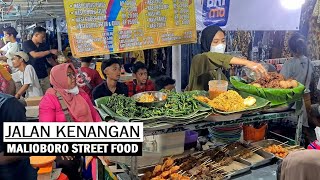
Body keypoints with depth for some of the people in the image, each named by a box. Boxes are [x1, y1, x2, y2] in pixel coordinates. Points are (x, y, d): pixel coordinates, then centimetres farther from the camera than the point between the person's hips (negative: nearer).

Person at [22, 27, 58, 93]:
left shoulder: (43, 46, 11)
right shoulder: (26, 44, -4)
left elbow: (49, 59, 18)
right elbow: (35, 55, -18)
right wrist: (50, 51, -16)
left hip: (44, 76, 5)